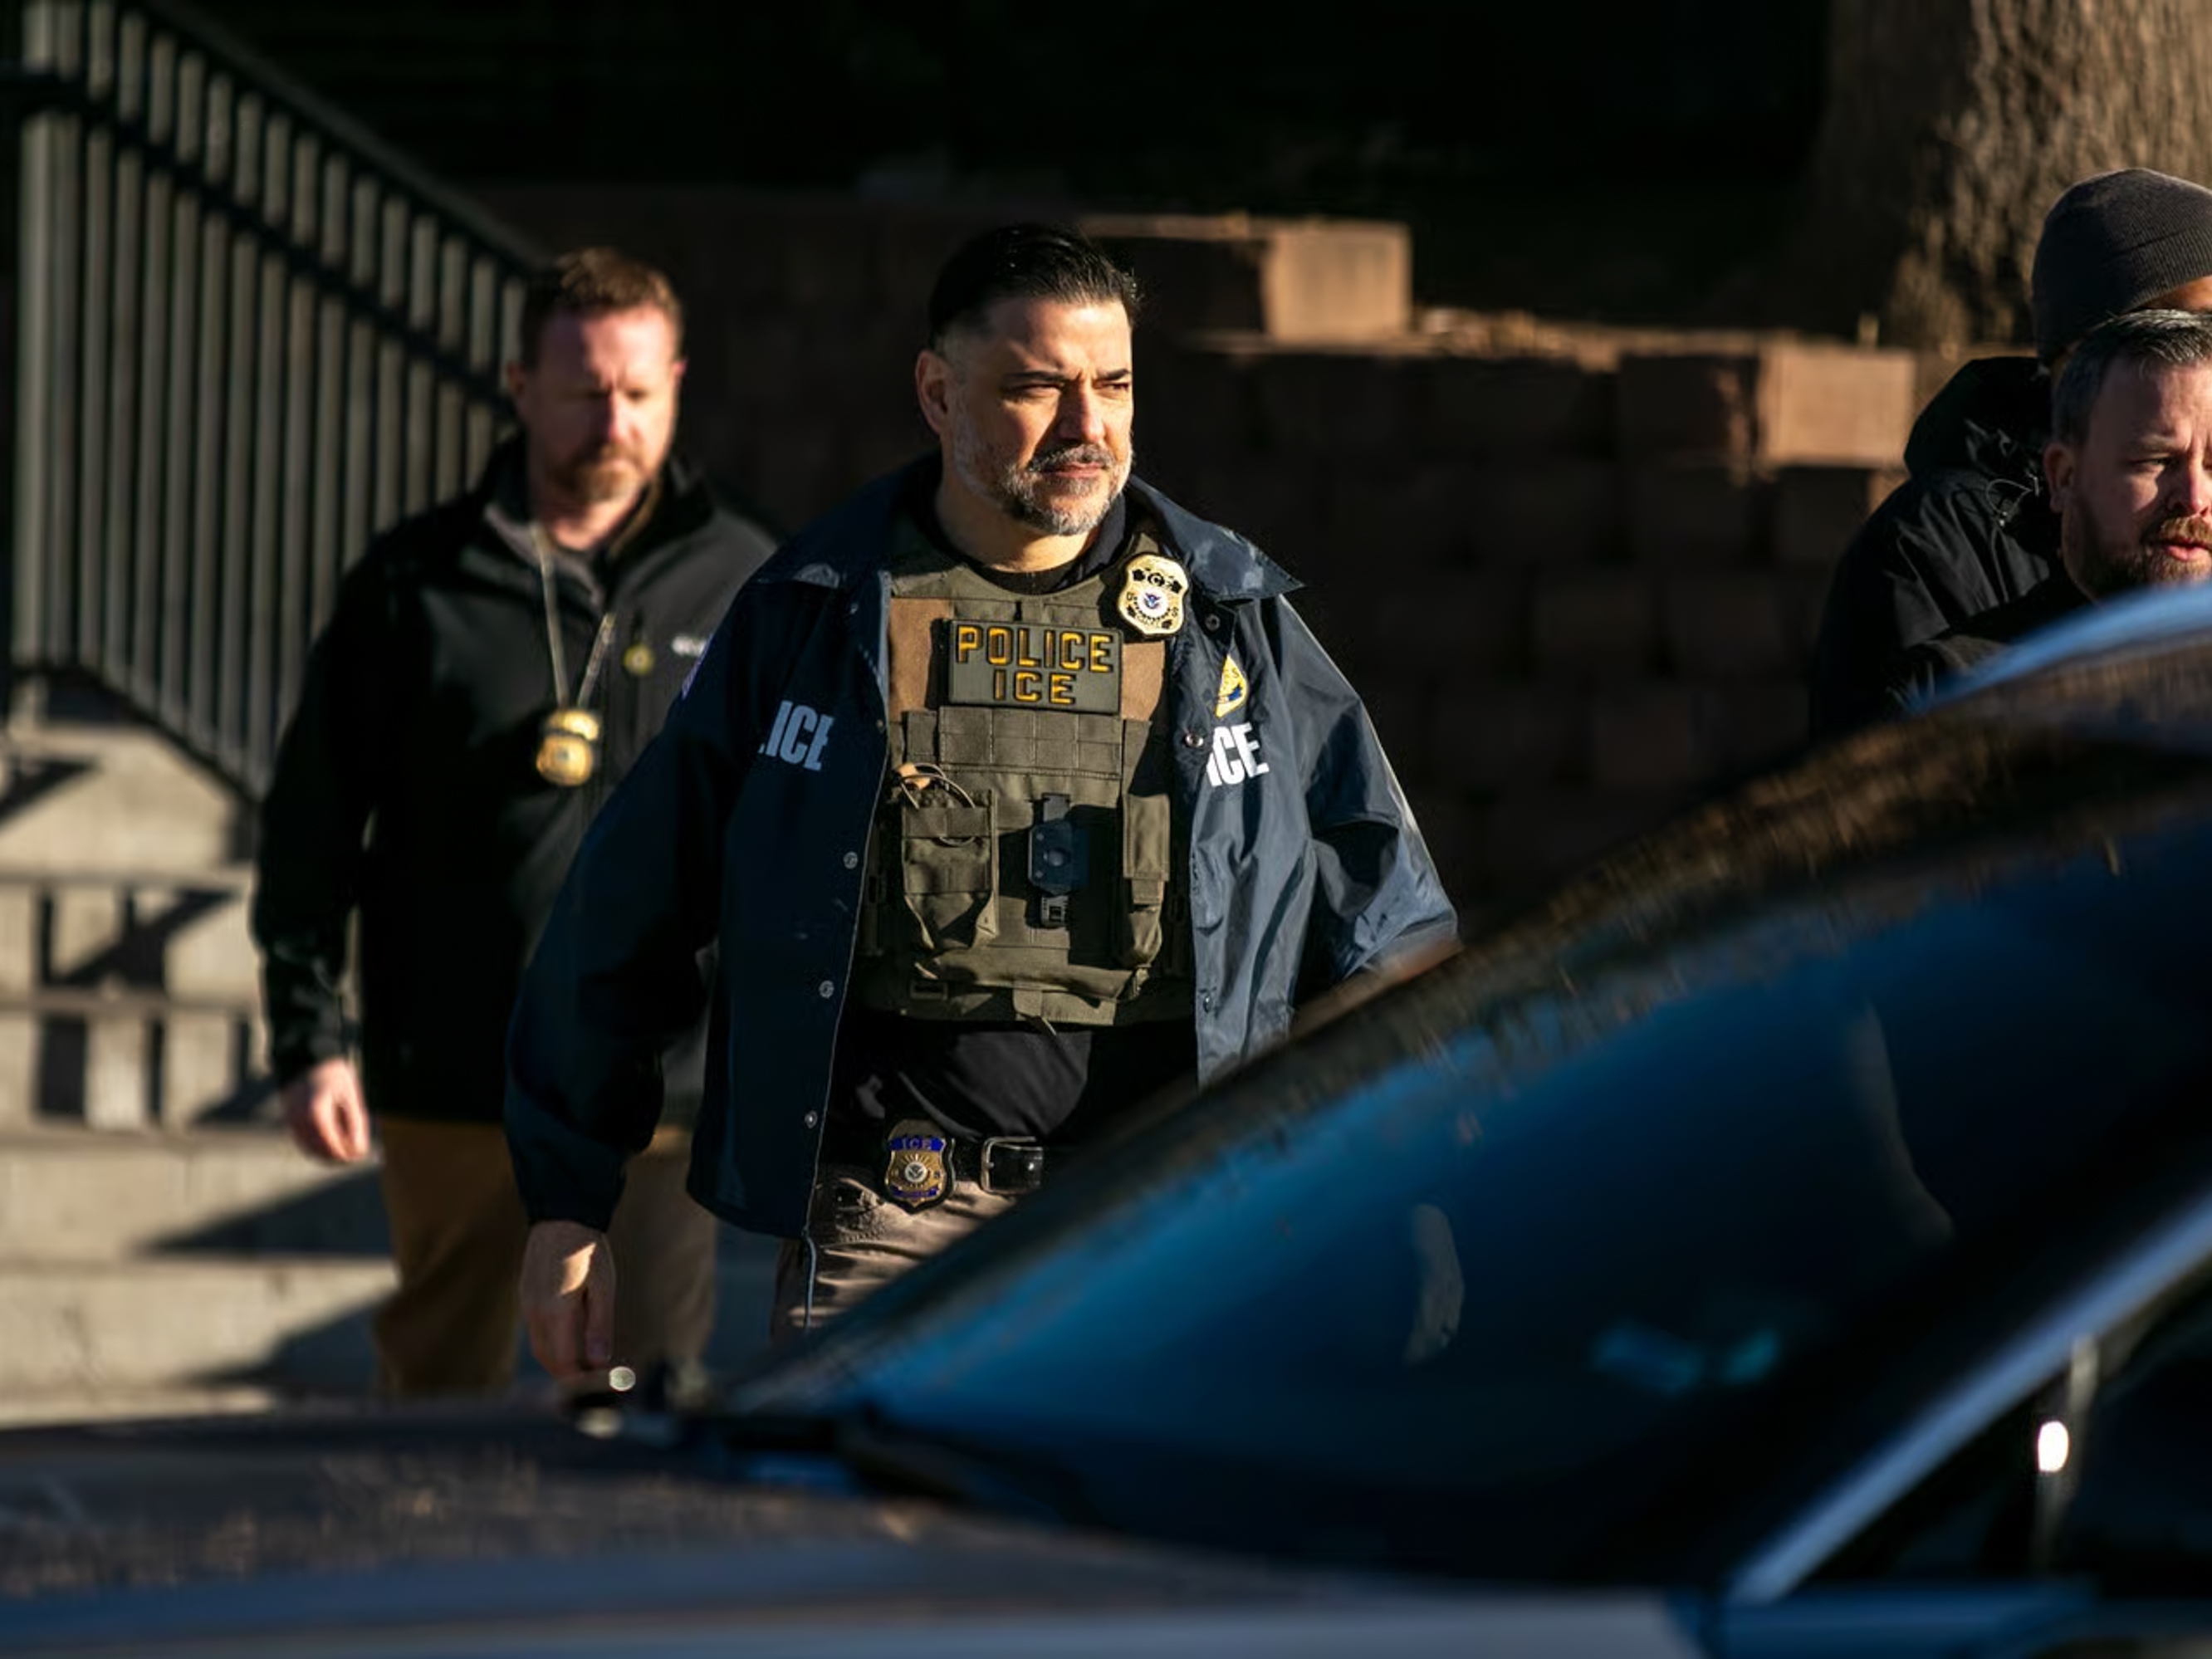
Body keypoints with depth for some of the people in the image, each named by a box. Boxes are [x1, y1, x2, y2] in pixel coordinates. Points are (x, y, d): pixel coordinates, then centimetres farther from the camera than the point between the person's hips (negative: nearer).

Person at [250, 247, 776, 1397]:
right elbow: (311, 825, 4)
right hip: (452, 1083, 0)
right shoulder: (418, 585, 1)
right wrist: (307, 1043, -1)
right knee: (437, 1396, 9)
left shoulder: (744, 586, 5)